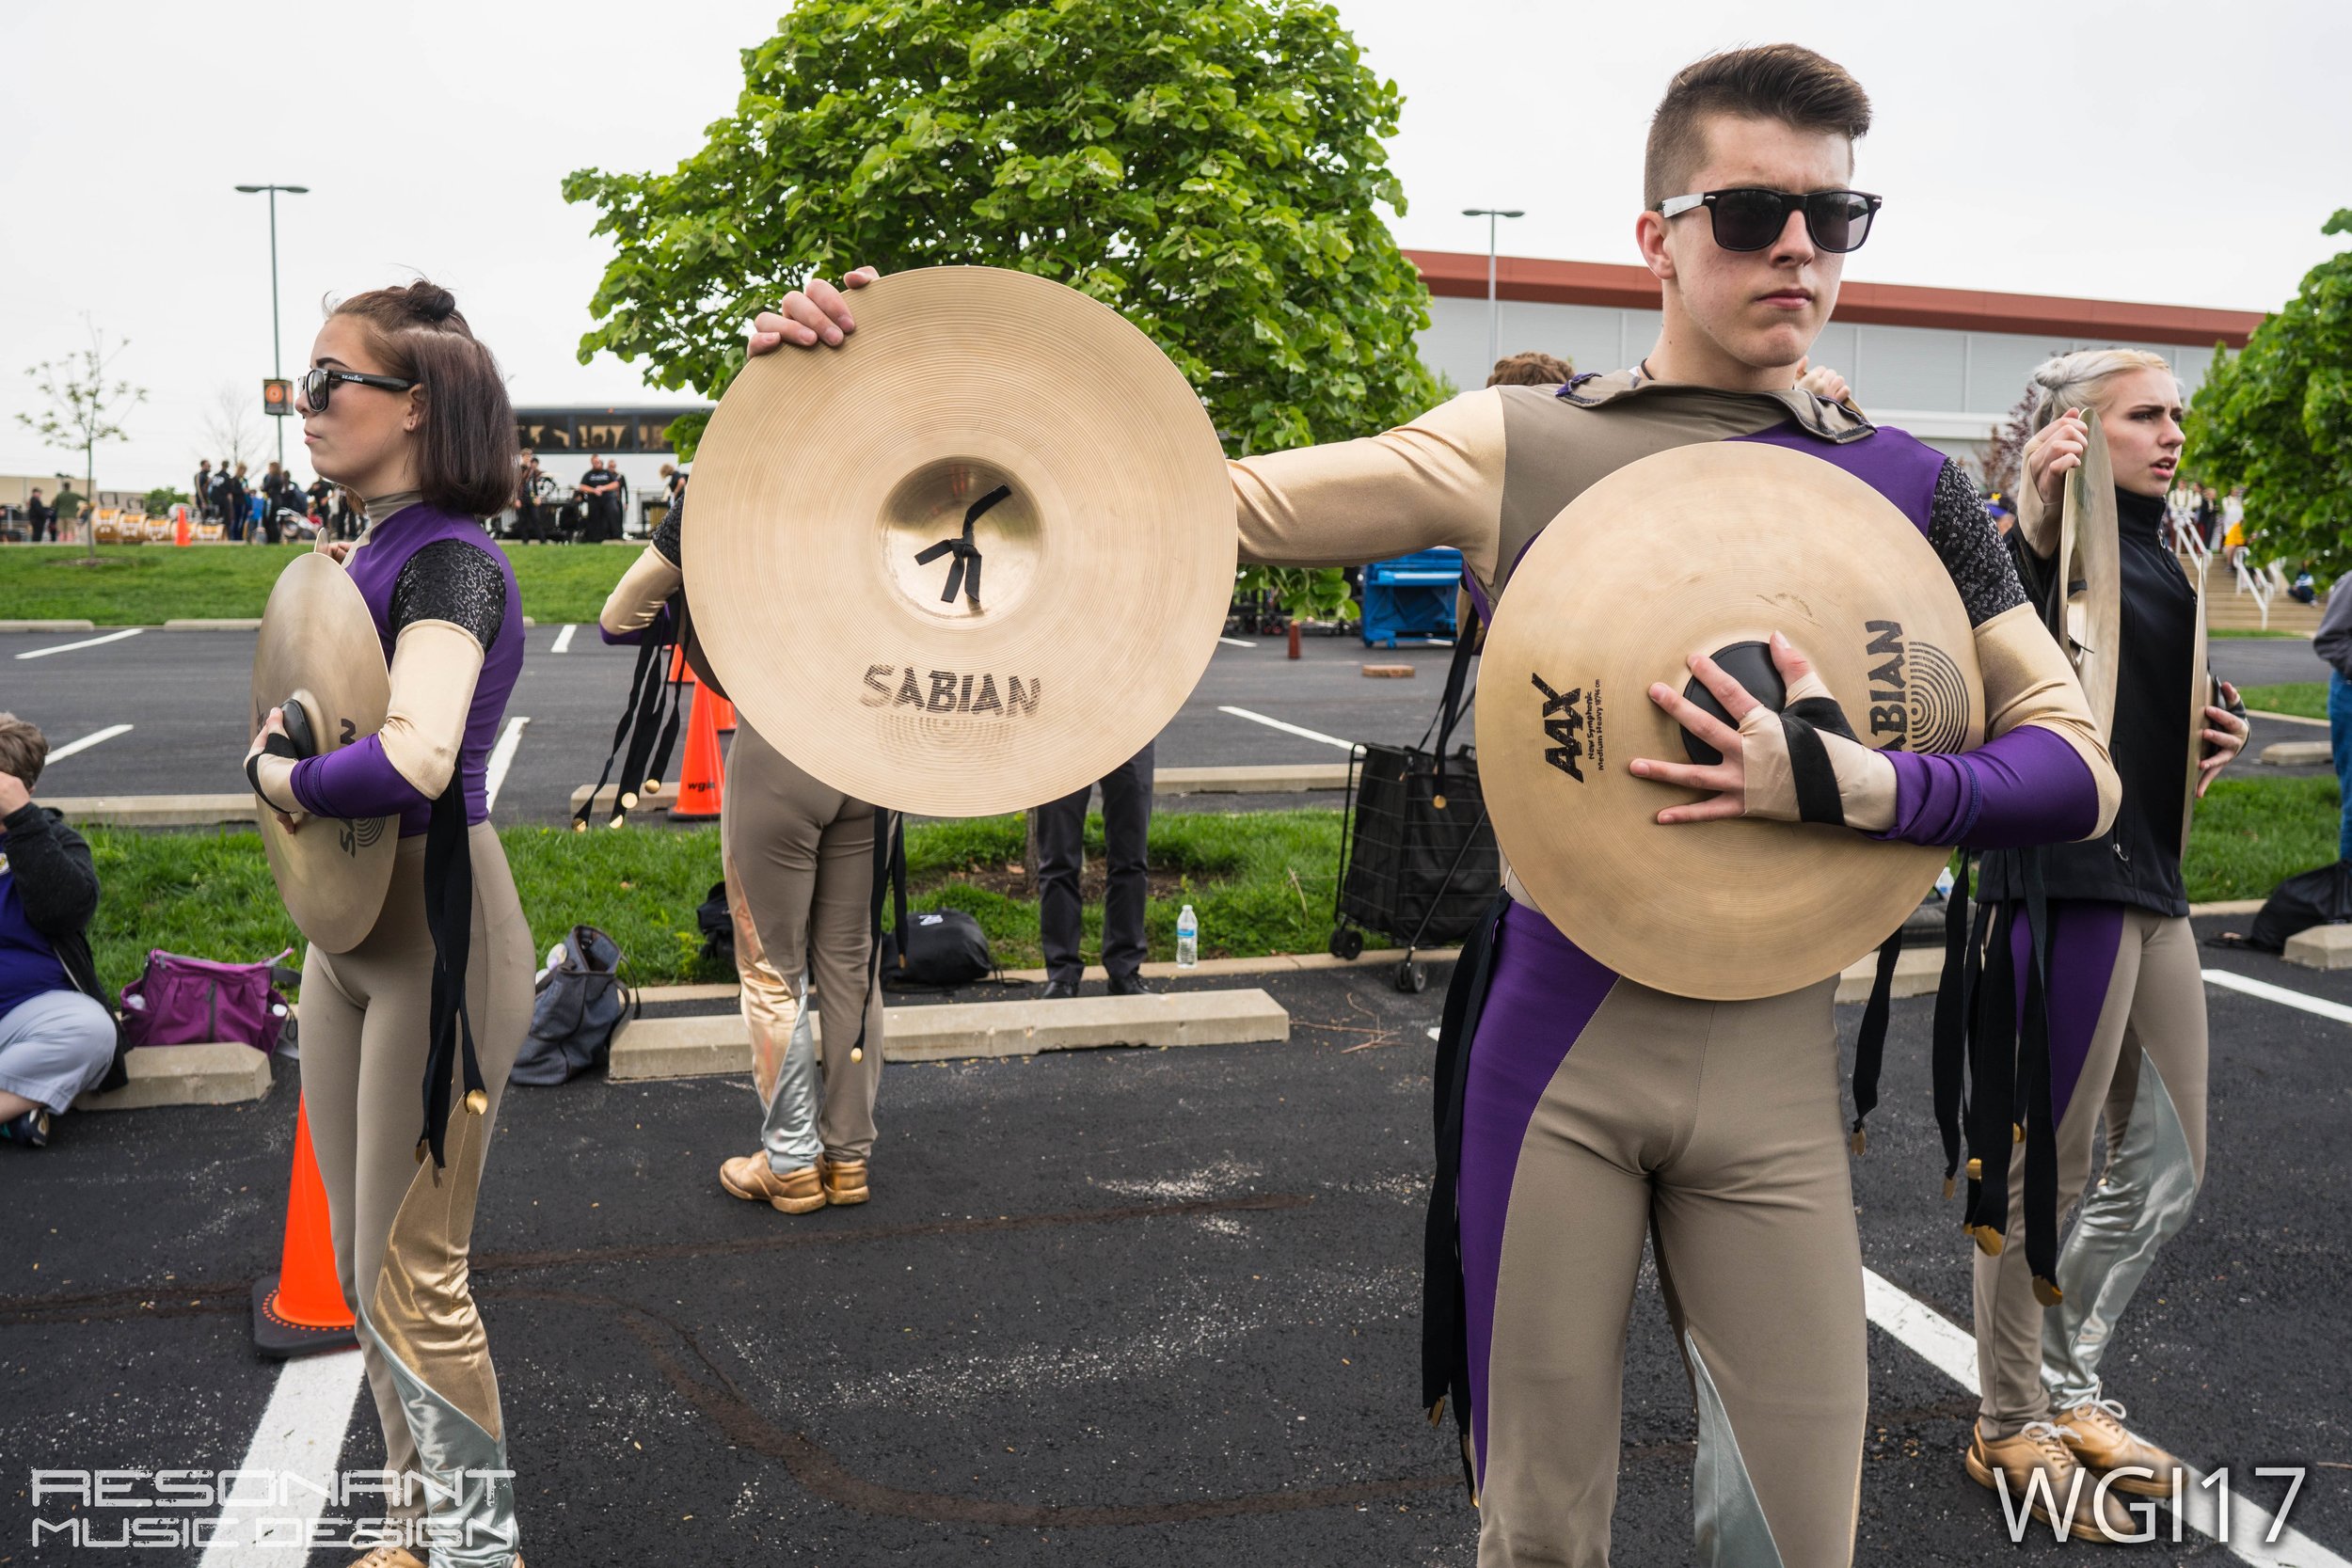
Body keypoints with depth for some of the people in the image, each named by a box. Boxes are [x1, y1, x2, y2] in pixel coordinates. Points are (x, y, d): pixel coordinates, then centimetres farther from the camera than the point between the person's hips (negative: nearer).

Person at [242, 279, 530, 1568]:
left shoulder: (449, 560, -20)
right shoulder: (370, 550, 8)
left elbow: (415, 759, -38)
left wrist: (284, 780, -20)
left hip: (437, 933, -10)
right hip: (346, 925, 10)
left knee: (411, 1278, 1)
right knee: (362, 1267, 19)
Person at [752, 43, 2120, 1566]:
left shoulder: (1903, 486, 4)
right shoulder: (1520, 446, 1)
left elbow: (2082, 765, 5)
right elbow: (1226, 499, -1)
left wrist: (1871, 788, -16)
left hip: (1773, 1061, 1)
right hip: (1553, 1041, -1)